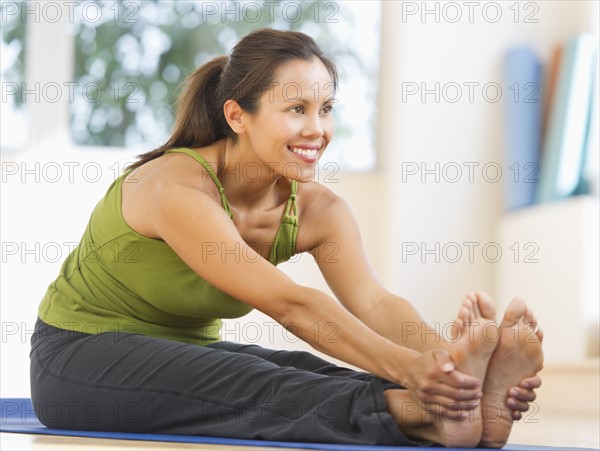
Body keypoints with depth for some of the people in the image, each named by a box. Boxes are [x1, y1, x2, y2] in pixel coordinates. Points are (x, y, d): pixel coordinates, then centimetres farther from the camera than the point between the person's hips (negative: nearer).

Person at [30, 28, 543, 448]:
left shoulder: (317, 209, -7)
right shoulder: (178, 187, -29)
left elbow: (375, 302, -23)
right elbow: (288, 303, -39)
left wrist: (449, 357, -44)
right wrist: (408, 368, -50)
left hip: (189, 350, 6)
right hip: (80, 357, -6)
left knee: (311, 374, -27)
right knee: (256, 387, -36)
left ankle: (467, 405, -50)